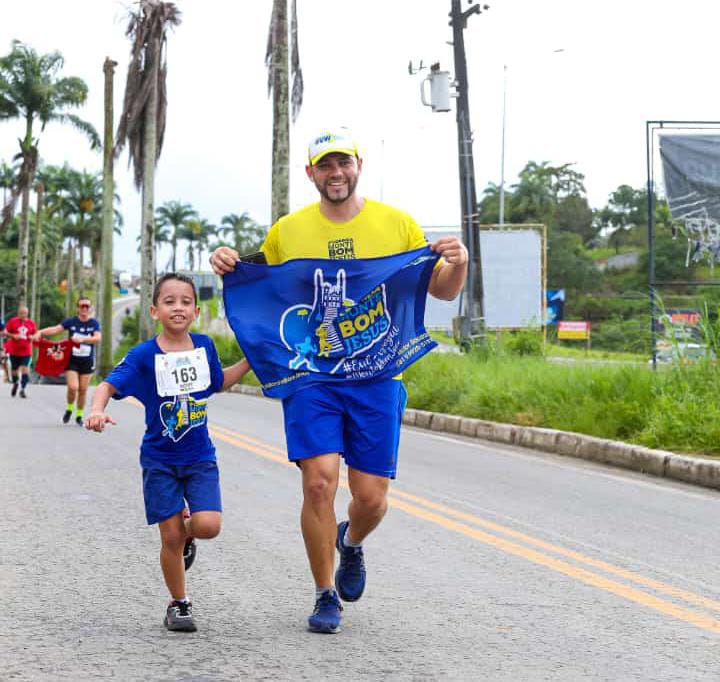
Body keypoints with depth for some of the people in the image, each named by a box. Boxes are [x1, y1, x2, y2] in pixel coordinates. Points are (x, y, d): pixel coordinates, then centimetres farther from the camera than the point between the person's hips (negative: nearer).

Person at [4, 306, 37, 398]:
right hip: (14, 350, 0)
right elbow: (5, 332, -1)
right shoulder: (12, 321, -4)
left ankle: (23, 389, -7)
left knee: (25, 369, -14)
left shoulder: (31, 323, 3)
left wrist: (32, 337, -7)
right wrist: (13, 336, -18)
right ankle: (15, 383, 41)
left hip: (26, 351, 0)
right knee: (14, 369, 13)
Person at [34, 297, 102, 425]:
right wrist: (41, 332, -33)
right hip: (71, 360, -1)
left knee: (83, 390, 4)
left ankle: (79, 415, 22)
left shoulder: (94, 323, -2)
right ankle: (69, 408, 14)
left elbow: (98, 338, -17)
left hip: (87, 361, 1)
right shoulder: (71, 321, -3)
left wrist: (82, 339, -34)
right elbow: (55, 329, -15)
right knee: (73, 387, -15)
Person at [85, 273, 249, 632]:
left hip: (200, 457, 2)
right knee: (170, 537, -1)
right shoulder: (144, 355, -12)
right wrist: (97, 410, -37)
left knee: (207, 526, -16)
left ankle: (187, 532, 21)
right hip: (160, 460, -2)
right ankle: (179, 604, 19)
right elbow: (109, 385, -17)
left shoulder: (204, 346, 0)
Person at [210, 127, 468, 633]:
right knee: (319, 481, -12)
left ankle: (351, 542, 38)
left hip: (376, 378, 0)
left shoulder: (397, 225, 4)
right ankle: (326, 596, 7)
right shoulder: (287, 231, 5)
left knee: (371, 496, 0)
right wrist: (228, 268, -2)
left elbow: (443, 291, 10)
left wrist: (457, 265, -12)